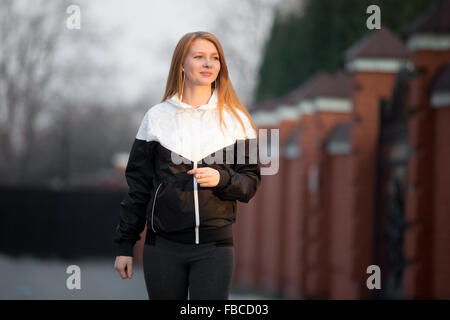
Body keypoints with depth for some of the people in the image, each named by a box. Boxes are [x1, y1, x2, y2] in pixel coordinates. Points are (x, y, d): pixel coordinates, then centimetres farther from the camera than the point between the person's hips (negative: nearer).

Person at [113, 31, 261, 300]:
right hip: (163, 245, 1)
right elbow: (138, 186, 9)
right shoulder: (157, 117, 6)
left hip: (215, 247, -1)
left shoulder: (236, 119, 6)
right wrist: (125, 245, 7)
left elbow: (251, 181, 7)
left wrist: (222, 178, -15)